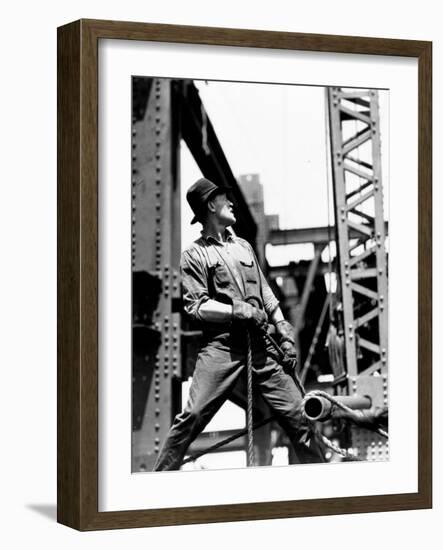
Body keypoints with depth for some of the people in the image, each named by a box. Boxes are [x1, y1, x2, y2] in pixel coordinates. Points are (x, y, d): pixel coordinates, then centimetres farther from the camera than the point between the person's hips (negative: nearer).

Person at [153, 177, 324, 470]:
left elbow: (266, 293, 23)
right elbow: (196, 306, -4)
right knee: (192, 417, -13)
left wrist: (284, 329, 12)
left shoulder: (243, 246, 22)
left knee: (298, 414, 0)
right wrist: (239, 310, -12)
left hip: (259, 344, 5)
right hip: (221, 345, -5)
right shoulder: (194, 255, 5)